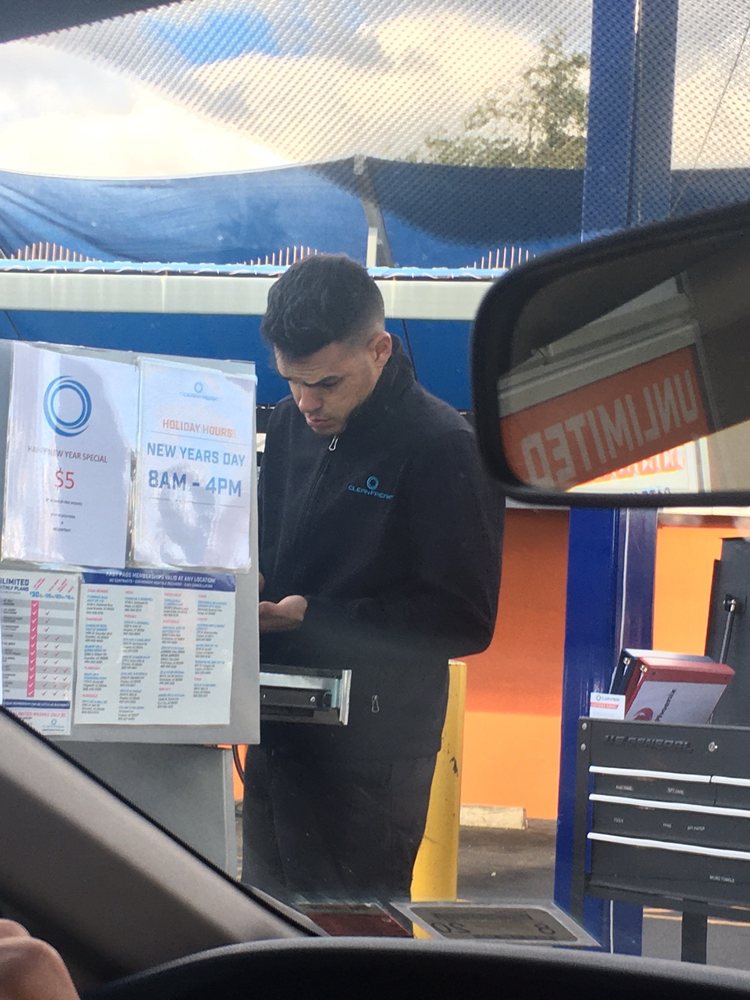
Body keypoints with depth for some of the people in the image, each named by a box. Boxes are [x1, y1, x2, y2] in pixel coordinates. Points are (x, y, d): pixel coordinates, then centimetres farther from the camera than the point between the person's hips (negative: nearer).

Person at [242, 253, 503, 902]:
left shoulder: (444, 446, -14)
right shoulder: (292, 422, 7)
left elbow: (465, 622, -15)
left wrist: (316, 619, -19)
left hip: (371, 750, -7)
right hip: (280, 728, 7)